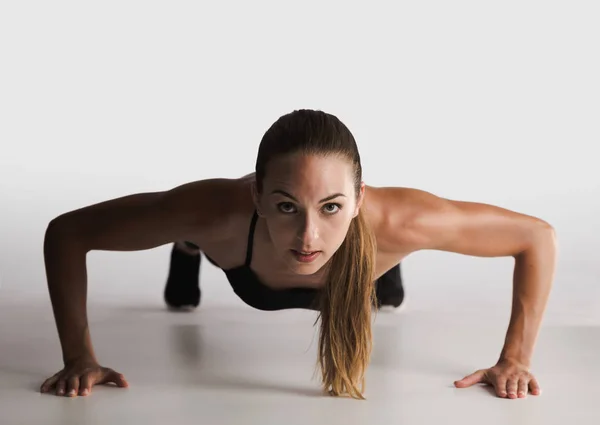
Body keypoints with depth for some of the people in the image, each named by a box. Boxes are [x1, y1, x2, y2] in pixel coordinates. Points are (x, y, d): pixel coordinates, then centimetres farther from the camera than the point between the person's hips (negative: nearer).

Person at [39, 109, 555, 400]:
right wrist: (79, 357, -40)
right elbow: (66, 232, -37)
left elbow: (538, 236, -35)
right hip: (237, 237, -1)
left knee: (386, 291, 40)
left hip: (363, 255, 1)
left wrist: (515, 358, -37)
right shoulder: (219, 212, -50)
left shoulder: (393, 220, -50)